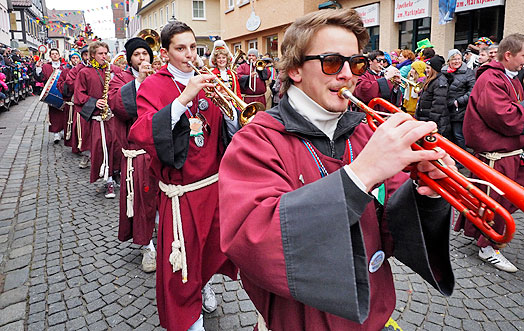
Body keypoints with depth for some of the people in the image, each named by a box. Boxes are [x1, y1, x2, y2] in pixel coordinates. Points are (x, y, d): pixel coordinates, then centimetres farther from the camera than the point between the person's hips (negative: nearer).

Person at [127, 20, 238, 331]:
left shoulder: (204, 82, 7)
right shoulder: (153, 86, -7)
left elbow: (227, 130, 3)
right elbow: (141, 135, -25)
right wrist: (183, 98, -32)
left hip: (215, 182, 5)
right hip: (181, 191, -4)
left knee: (215, 244, 21)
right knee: (182, 259, 8)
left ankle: (203, 281, 53)